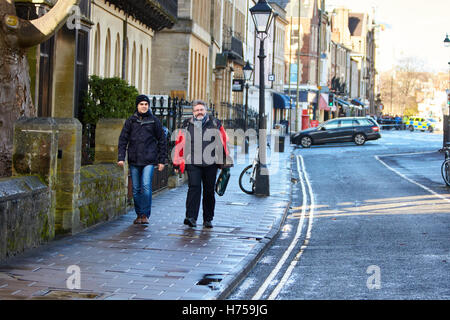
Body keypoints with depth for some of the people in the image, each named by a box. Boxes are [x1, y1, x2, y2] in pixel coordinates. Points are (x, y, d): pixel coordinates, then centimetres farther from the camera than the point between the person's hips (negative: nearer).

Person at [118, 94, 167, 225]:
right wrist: (121, 157, -5)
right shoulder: (130, 121, 7)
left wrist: (162, 160, 4)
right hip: (134, 160, 2)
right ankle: (139, 214, 17)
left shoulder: (154, 121, 4)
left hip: (149, 160, -2)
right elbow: (123, 139, 6)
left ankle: (145, 214, -6)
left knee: (146, 186, -14)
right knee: (136, 189, 6)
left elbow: (162, 141, 8)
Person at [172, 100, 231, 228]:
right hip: (193, 163, -1)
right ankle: (191, 217, -19)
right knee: (194, 188, -14)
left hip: (210, 163, 1)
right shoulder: (187, 125, 10)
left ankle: (208, 219, 16)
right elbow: (180, 143, 10)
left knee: (209, 191, 6)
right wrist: (177, 163, 7)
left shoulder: (215, 123, 9)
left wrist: (225, 161, 7)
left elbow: (224, 142, 10)